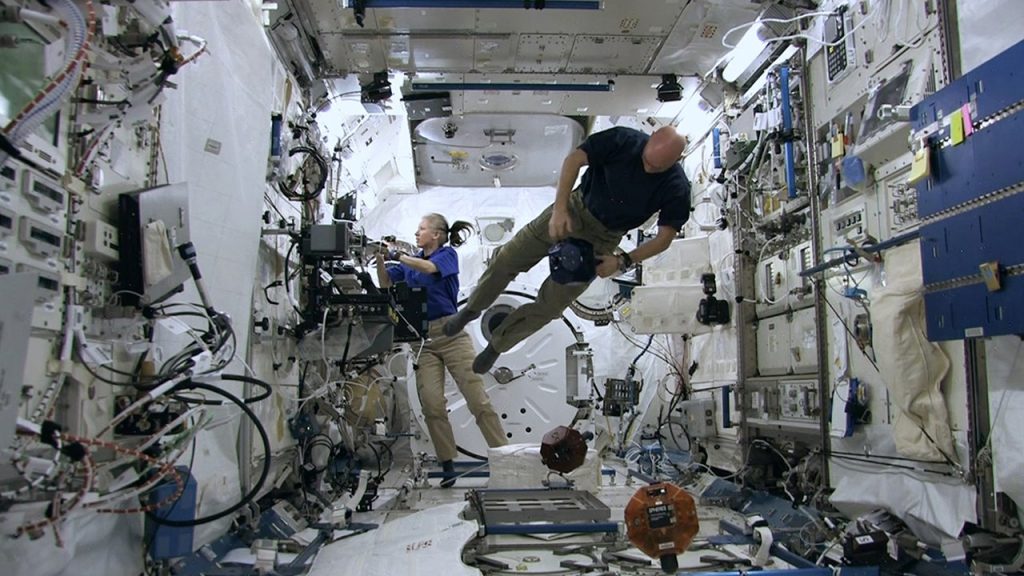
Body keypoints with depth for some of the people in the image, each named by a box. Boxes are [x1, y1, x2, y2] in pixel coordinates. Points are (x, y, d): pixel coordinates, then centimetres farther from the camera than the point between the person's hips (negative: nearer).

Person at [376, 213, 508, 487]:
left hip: (450, 333, -4)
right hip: (422, 339, 4)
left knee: (478, 399, -6)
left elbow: (429, 268, -15)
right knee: (432, 405, -7)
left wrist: (397, 256, -13)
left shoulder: (448, 254, 5)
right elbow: (385, 283, 13)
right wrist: (380, 258, -1)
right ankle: (448, 467, 0)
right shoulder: (411, 260, 19)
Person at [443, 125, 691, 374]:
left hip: (602, 238, -1)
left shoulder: (676, 188, -20)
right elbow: (574, 159, -20)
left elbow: (665, 237, -14)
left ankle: (497, 345, 25)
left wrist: (623, 261, -22)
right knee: (506, 259, 0)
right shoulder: (624, 140, -21)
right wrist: (560, 207, -30)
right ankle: (473, 309, 29)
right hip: (574, 210, 1)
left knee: (550, 305, 1)